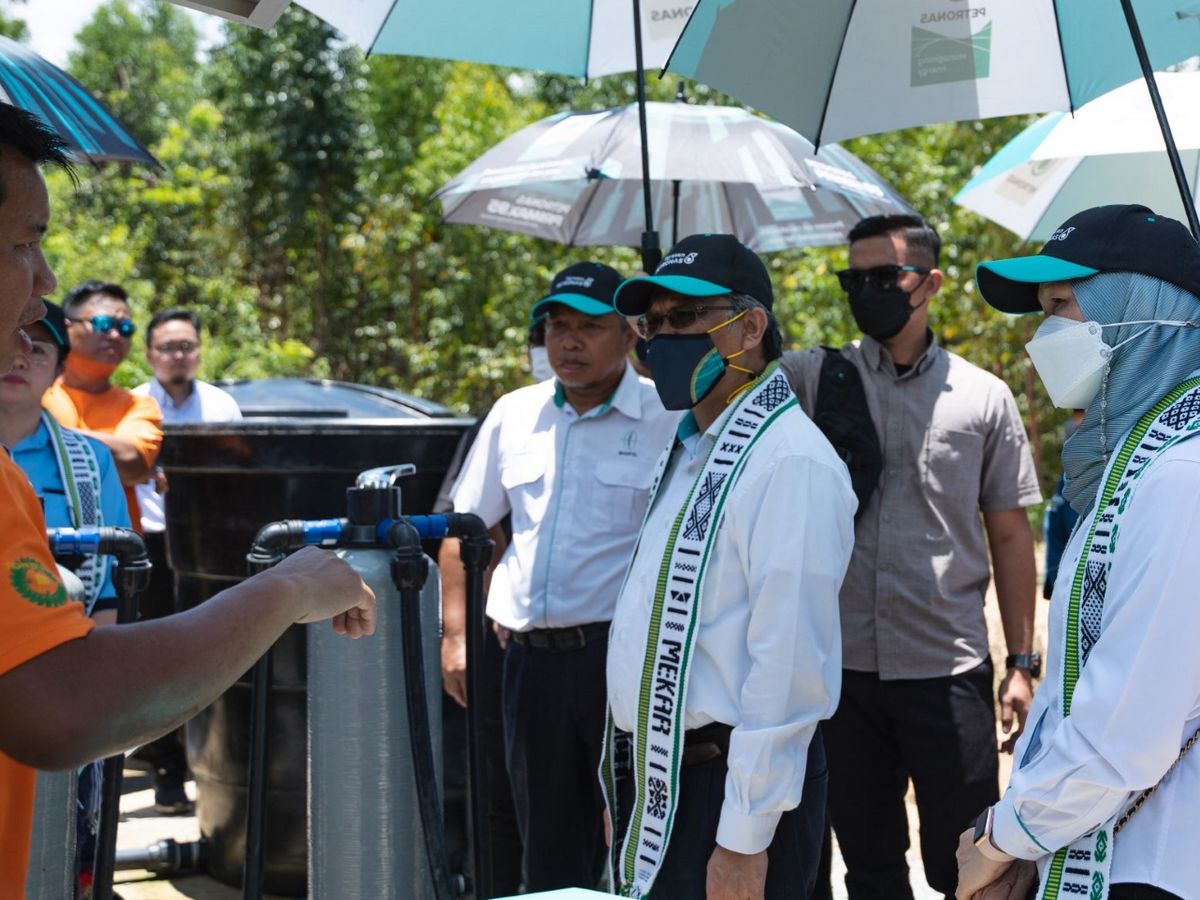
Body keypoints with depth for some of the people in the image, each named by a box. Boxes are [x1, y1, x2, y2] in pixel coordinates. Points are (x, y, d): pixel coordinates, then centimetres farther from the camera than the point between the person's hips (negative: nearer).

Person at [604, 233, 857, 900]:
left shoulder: (789, 462, -17)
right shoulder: (687, 450, 14)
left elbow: (790, 663, -22)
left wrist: (745, 841, -22)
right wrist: (628, 794, 17)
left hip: (729, 787, -9)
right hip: (654, 784, 9)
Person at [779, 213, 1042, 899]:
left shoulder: (984, 398, 2)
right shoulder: (817, 379, 4)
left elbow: (1010, 535, 5)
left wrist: (1023, 663, 2)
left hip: (950, 669, -1)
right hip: (843, 665, 2)